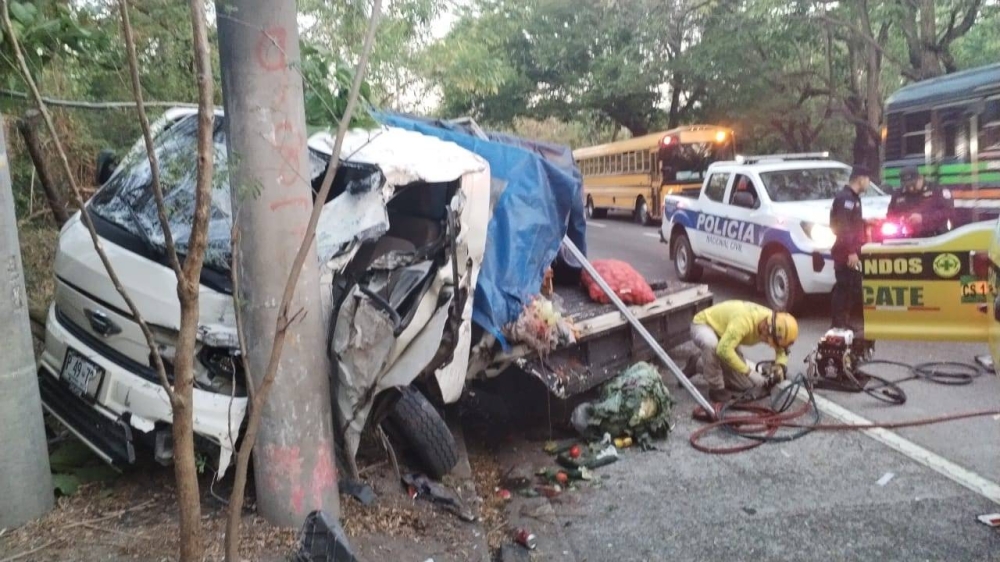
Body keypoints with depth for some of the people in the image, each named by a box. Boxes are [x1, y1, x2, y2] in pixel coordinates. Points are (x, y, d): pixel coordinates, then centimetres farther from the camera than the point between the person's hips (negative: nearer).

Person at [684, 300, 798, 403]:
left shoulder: (773, 322, -16)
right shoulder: (745, 320, -41)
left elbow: (782, 349, 2)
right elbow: (724, 349, -48)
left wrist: (780, 366, -20)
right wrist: (749, 372, -40)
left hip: (724, 334, 7)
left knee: (745, 383, 1)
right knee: (712, 344, -45)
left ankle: (699, 364, 17)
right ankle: (716, 389, -21)